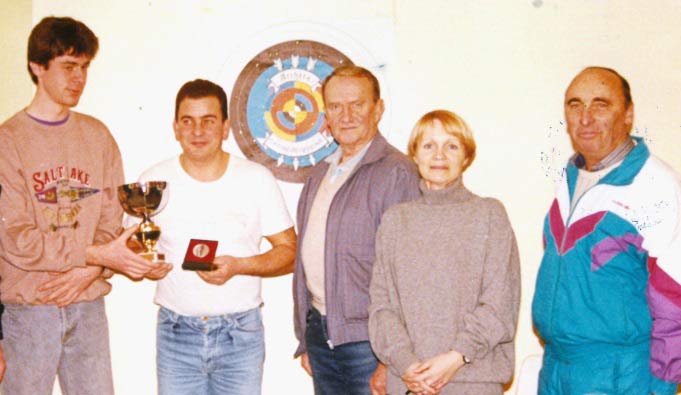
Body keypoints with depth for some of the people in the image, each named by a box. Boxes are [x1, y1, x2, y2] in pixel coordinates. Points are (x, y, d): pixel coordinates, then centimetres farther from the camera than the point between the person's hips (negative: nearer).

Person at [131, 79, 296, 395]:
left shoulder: (257, 179, -1)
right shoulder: (153, 181, 2)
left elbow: (290, 252, 0)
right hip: (176, 332, 1)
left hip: (241, 335, -1)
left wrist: (238, 266, -16)